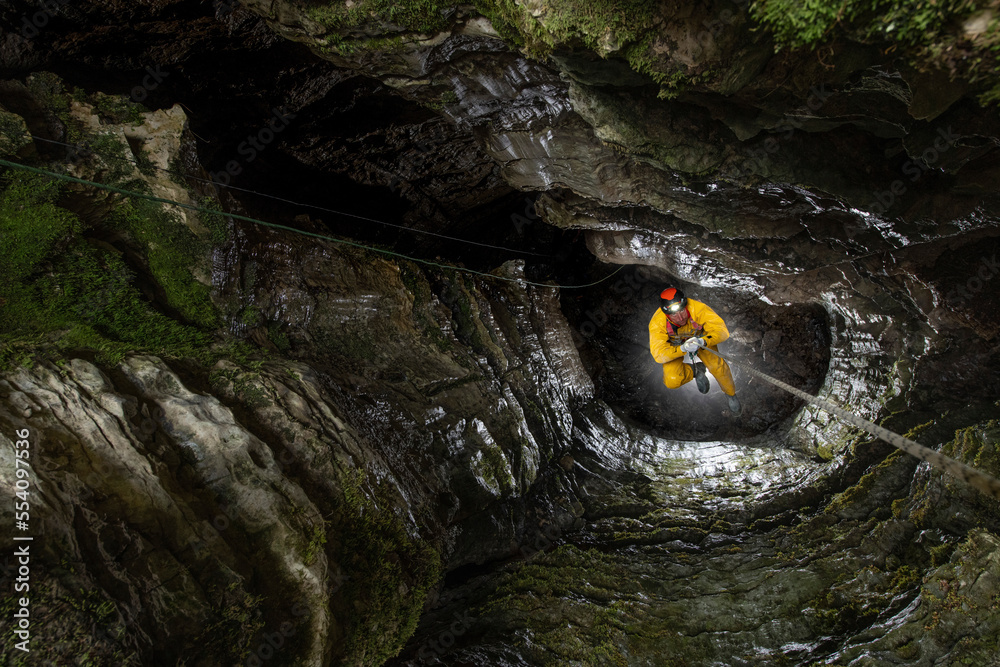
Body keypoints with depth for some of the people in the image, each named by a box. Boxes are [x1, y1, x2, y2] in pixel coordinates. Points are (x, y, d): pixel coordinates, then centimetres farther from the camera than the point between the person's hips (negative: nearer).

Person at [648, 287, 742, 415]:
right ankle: (696, 370, 11)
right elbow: (659, 354, -35)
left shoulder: (698, 309, -36)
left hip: (700, 338, 0)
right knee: (672, 382, -21)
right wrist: (683, 349, -51)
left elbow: (721, 330, -35)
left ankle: (731, 394, 3)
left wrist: (702, 341, -54)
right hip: (675, 346, 0)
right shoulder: (657, 323, -34)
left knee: (716, 365, -27)